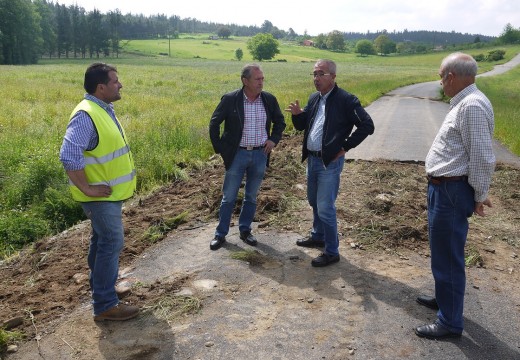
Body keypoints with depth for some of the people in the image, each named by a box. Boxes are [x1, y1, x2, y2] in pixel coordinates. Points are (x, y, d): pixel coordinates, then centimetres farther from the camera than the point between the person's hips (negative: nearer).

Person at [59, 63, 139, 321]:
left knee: (102, 240, 21)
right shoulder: (86, 115, -23)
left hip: (110, 192, 10)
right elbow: (69, 156, -31)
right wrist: (87, 189, -23)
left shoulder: (104, 109, 8)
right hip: (101, 195, -10)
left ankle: (101, 284, 40)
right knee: (111, 243, -4)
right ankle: (105, 305, 6)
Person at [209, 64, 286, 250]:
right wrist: (219, 149, -5)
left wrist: (274, 139, 1)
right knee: (229, 197, 5)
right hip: (237, 154, -2)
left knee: (251, 197, 13)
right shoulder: (230, 99, -10)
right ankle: (220, 234, 19)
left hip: (260, 154, 3)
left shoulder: (269, 99, -1)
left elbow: (280, 121, 15)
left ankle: (245, 230, 29)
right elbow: (214, 123, -2)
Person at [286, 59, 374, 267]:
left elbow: (367, 126, -15)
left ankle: (331, 252, 9)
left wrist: (345, 147, -14)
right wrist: (297, 114, -7)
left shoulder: (345, 100, -14)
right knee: (314, 201, 21)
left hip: (330, 161, -8)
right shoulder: (314, 98, 9)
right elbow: (301, 126, 15)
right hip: (312, 159, 8)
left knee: (325, 208, -5)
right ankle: (318, 236, 41)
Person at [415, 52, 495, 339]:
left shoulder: (472, 105, -20)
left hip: (452, 192, -11)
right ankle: (444, 298, 44)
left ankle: (450, 322, 16)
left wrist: (479, 196, -11)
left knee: (447, 257, 1)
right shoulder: (463, 102, 12)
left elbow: (482, 157, -22)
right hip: (443, 188, 11)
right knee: (443, 251, 24)